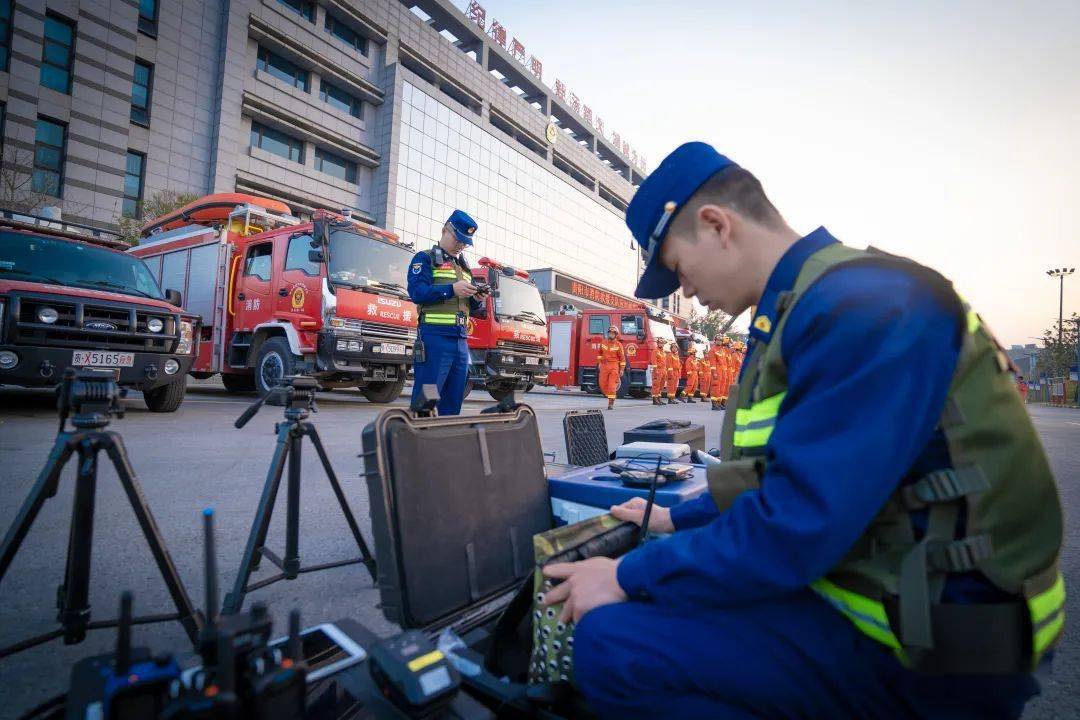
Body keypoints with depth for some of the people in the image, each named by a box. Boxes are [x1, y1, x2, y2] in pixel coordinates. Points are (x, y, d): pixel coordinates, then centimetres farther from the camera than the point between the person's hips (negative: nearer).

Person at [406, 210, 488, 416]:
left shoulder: (464, 266, 24)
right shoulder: (425, 258, 4)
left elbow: (473, 309, 24)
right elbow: (417, 292, -12)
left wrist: (478, 300, 2)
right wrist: (452, 289, -17)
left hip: (461, 341, 7)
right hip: (435, 338, -7)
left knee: (454, 401, 10)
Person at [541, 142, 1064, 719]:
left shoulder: (859, 303, -22)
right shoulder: (798, 306, 10)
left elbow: (794, 526, -29)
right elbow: (778, 472, 18)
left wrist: (628, 579, -18)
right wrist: (678, 520, 21)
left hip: (925, 648, -10)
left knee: (612, 641, -23)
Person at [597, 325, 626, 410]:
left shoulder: (618, 345, -3)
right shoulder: (603, 343, 7)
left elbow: (622, 358, -1)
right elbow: (599, 352, 23)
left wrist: (622, 369, -4)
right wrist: (599, 362, 16)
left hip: (614, 366, -4)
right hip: (604, 366, 4)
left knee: (612, 385, -9)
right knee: (603, 384, 4)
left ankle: (611, 403, -4)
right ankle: (610, 396, 28)